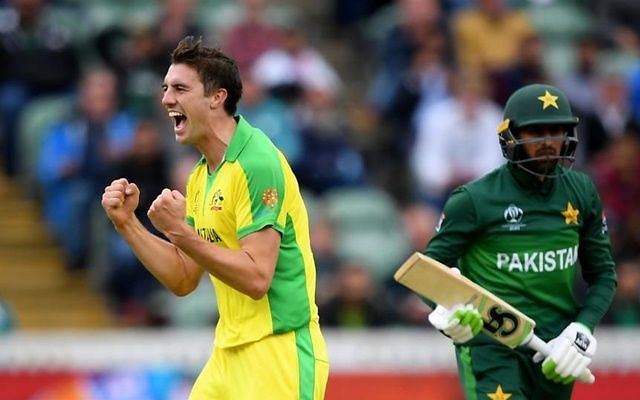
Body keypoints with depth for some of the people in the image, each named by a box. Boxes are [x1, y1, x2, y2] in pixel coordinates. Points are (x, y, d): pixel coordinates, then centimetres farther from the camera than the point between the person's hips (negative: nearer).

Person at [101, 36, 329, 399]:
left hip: (278, 357, -8)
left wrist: (180, 232, -23)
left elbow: (256, 278, -22)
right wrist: (127, 223, 4)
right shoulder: (201, 177, 12)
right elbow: (183, 281, 13)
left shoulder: (258, 163, -15)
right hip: (230, 355, 8)